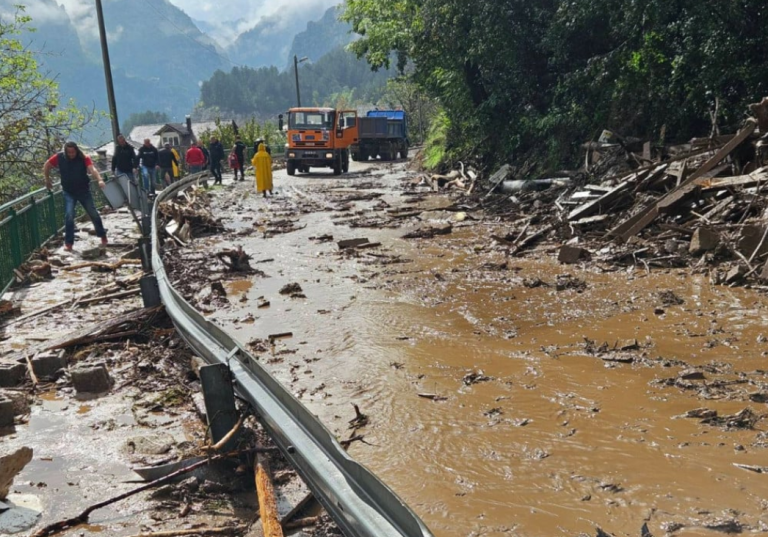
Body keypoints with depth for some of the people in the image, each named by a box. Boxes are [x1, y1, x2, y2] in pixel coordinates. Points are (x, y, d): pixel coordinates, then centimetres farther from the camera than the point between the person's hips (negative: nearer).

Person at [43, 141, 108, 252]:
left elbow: (92, 169, -32)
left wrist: (100, 180, -50)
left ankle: (103, 236, 23)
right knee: (69, 216, -10)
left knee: (93, 214, 4)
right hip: (68, 193, 1)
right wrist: (47, 180, 10)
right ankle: (68, 243, -3)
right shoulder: (59, 158, -10)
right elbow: (46, 166, 6)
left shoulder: (84, 158, -16)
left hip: (84, 191, -1)